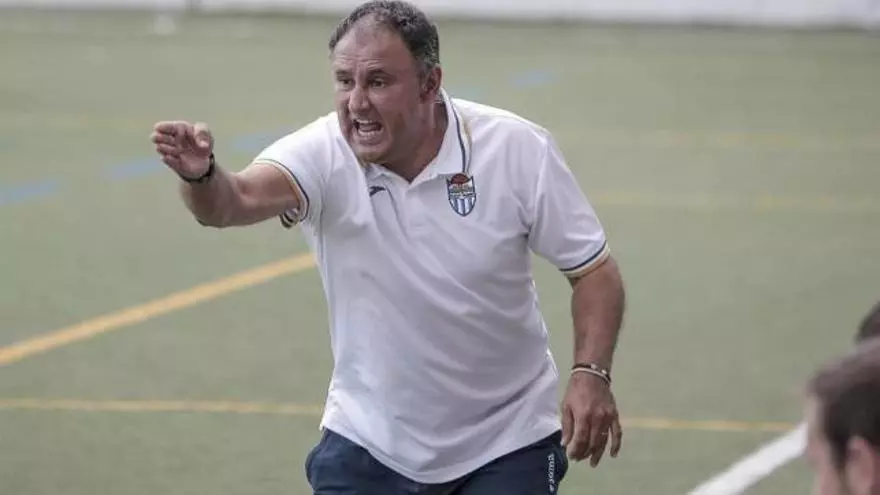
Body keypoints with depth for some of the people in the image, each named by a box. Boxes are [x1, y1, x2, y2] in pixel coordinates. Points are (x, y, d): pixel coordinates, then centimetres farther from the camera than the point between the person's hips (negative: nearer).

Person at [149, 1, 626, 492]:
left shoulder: (518, 151, -15)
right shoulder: (324, 154, -16)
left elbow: (595, 270, -7)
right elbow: (240, 197, -35)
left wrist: (591, 374, -22)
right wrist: (201, 175, -58)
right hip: (368, 446, 1)